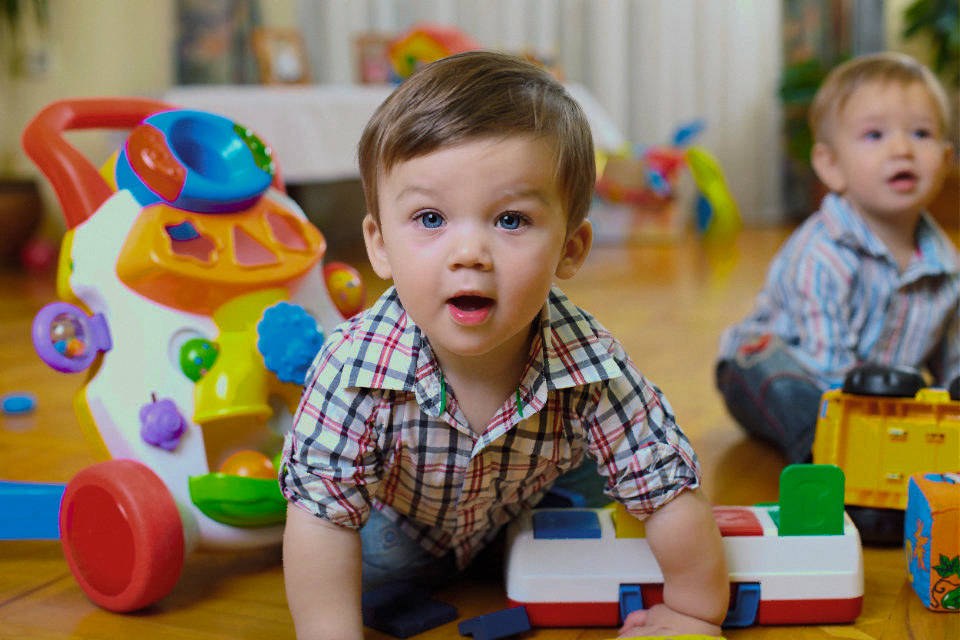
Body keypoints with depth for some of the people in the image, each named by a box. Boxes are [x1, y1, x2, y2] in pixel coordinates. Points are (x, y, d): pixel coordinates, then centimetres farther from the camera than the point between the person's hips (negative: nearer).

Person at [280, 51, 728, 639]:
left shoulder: (592, 369, -37)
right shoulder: (357, 366, -41)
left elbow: (672, 492, -25)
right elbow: (323, 513, -33)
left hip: (522, 521, 1)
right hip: (396, 527, -1)